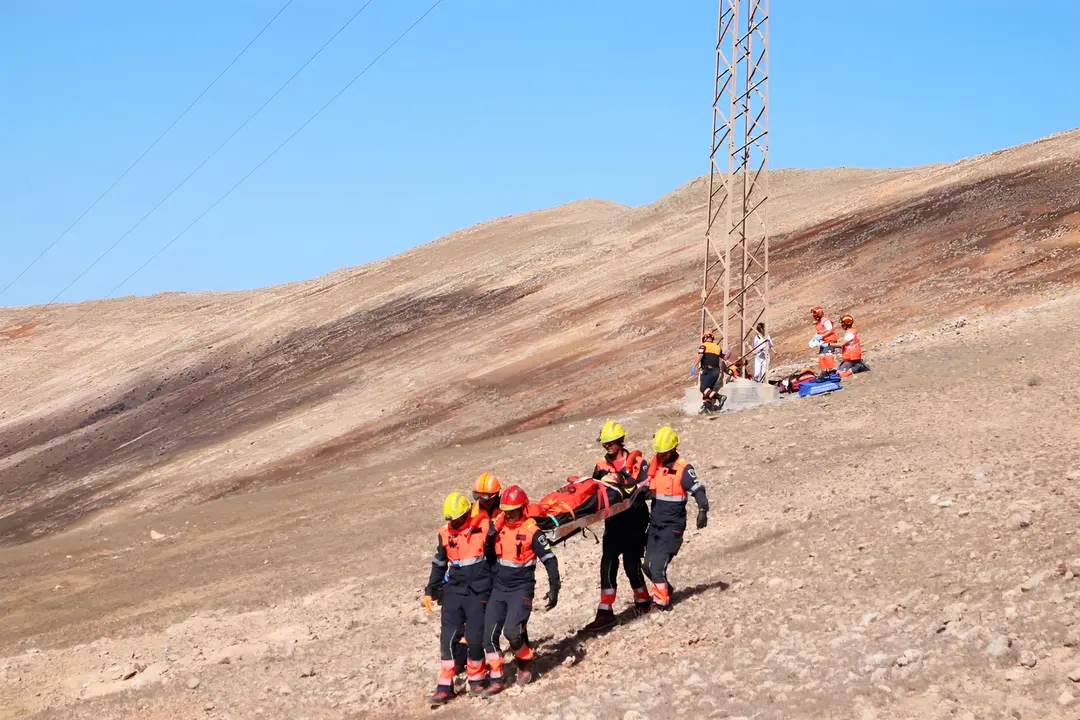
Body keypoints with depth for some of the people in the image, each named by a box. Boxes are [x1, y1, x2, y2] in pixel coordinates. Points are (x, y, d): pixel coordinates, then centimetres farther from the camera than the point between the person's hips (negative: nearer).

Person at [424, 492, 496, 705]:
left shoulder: (485, 527, -5)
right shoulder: (445, 533, 7)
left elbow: (497, 556, 2)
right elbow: (439, 564, 19)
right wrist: (430, 591, 19)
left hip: (479, 591, -4)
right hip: (454, 590, 4)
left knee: (475, 637, -6)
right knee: (448, 637, -4)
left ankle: (477, 678, 16)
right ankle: (445, 685, 0)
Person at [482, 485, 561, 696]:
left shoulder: (532, 531, -12)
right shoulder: (499, 527, 4)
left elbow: (549, 560, -10)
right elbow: (489, 555, 21)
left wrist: (554, 588, -13)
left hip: (521, 589, -6)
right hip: (499, 589, 6)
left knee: (512, 630, -20)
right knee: (489, 634, -1)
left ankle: (525, 660, 10)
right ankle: (497, 679, 8)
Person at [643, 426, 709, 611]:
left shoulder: (683, 468, -13)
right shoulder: (654, 464, 6)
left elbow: (698, 490, -18)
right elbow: (646, 489, 20)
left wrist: (703, 510, -32)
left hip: (673, 525, -7)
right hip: (655, 522, 7)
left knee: (657, 564, -14)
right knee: (648, 566, 9)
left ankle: (661, 600, -3)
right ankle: (665, 589, 31)